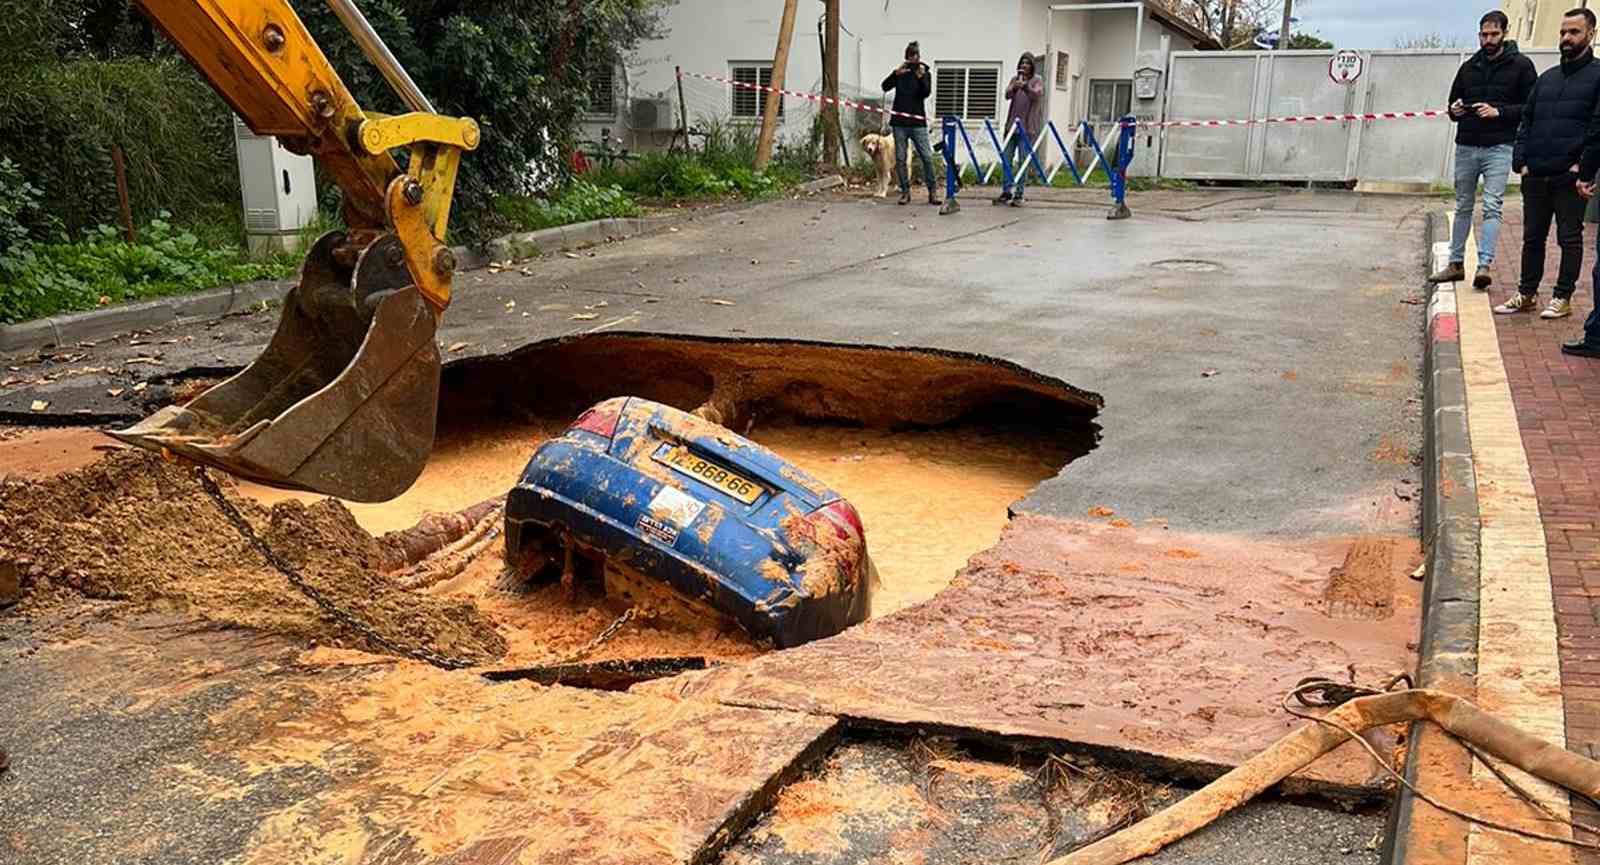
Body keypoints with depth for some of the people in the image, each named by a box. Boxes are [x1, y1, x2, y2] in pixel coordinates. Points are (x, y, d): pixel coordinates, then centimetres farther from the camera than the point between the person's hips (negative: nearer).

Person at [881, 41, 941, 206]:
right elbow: (885, 87, -3)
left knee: (927, 157, -7)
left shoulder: (925, 73, 7)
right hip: (899, 122, 1)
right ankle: (905, 192, 9)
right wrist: (896, 73, -17)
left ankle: (932, 192, -2)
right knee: (900, 158, 1)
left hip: (918, 122, -1)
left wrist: (921, 77, -22)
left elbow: (926, 93, -7)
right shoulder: (900, 72, 9)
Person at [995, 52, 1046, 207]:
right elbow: (1007, 95, -2)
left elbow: (1036, 95, -15)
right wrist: (1014, 87, -24)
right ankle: (1006, 192, 11)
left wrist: (1025, 86, -33)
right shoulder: (1015, 79, 13)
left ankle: (1019, 195, -1)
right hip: (1012, 124, 4)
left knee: (1023, 162, -4)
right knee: (1007, 159, 3)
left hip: (1028, 127, -4)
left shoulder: (1037, 81, 4)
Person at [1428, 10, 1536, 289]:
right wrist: (1455, 111, -1)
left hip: (1498, 147, -5)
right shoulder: (1469, 67, 13)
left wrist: (1498, 112, -16)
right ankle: (1456, 263, 17)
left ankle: (1485, 265, -17)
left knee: (1492, 207, -12)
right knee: (1463, 207, 11)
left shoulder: (1520, 65, 0)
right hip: (1466, 147, 5)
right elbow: (1454, 102, 22)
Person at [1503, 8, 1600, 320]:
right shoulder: (1547, 77, 16)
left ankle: (1563, 298, 10)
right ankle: (1527, 294, 20)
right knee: (1532, 237, 11)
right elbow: (1526, 120, 18)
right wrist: (1520, 160, 6)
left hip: (1570, 177, -5)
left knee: (1570, 238, 3)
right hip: (1535, 175, 5)